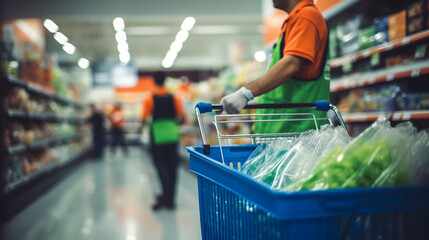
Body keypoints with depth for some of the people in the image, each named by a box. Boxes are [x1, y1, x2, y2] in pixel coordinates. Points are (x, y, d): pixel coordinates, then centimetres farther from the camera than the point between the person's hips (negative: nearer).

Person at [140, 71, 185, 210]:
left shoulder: (150, 98, -6)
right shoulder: (174, 98, 2)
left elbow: (144, 119, -10)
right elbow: (182, 117, 0)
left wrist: (143, 125, 11)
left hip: (157, 135, -3)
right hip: (172, 135, 3)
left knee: (160, 165, 2)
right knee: (172, 166, 11)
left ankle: (167, 197, -14)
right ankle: (169, 198, 19)